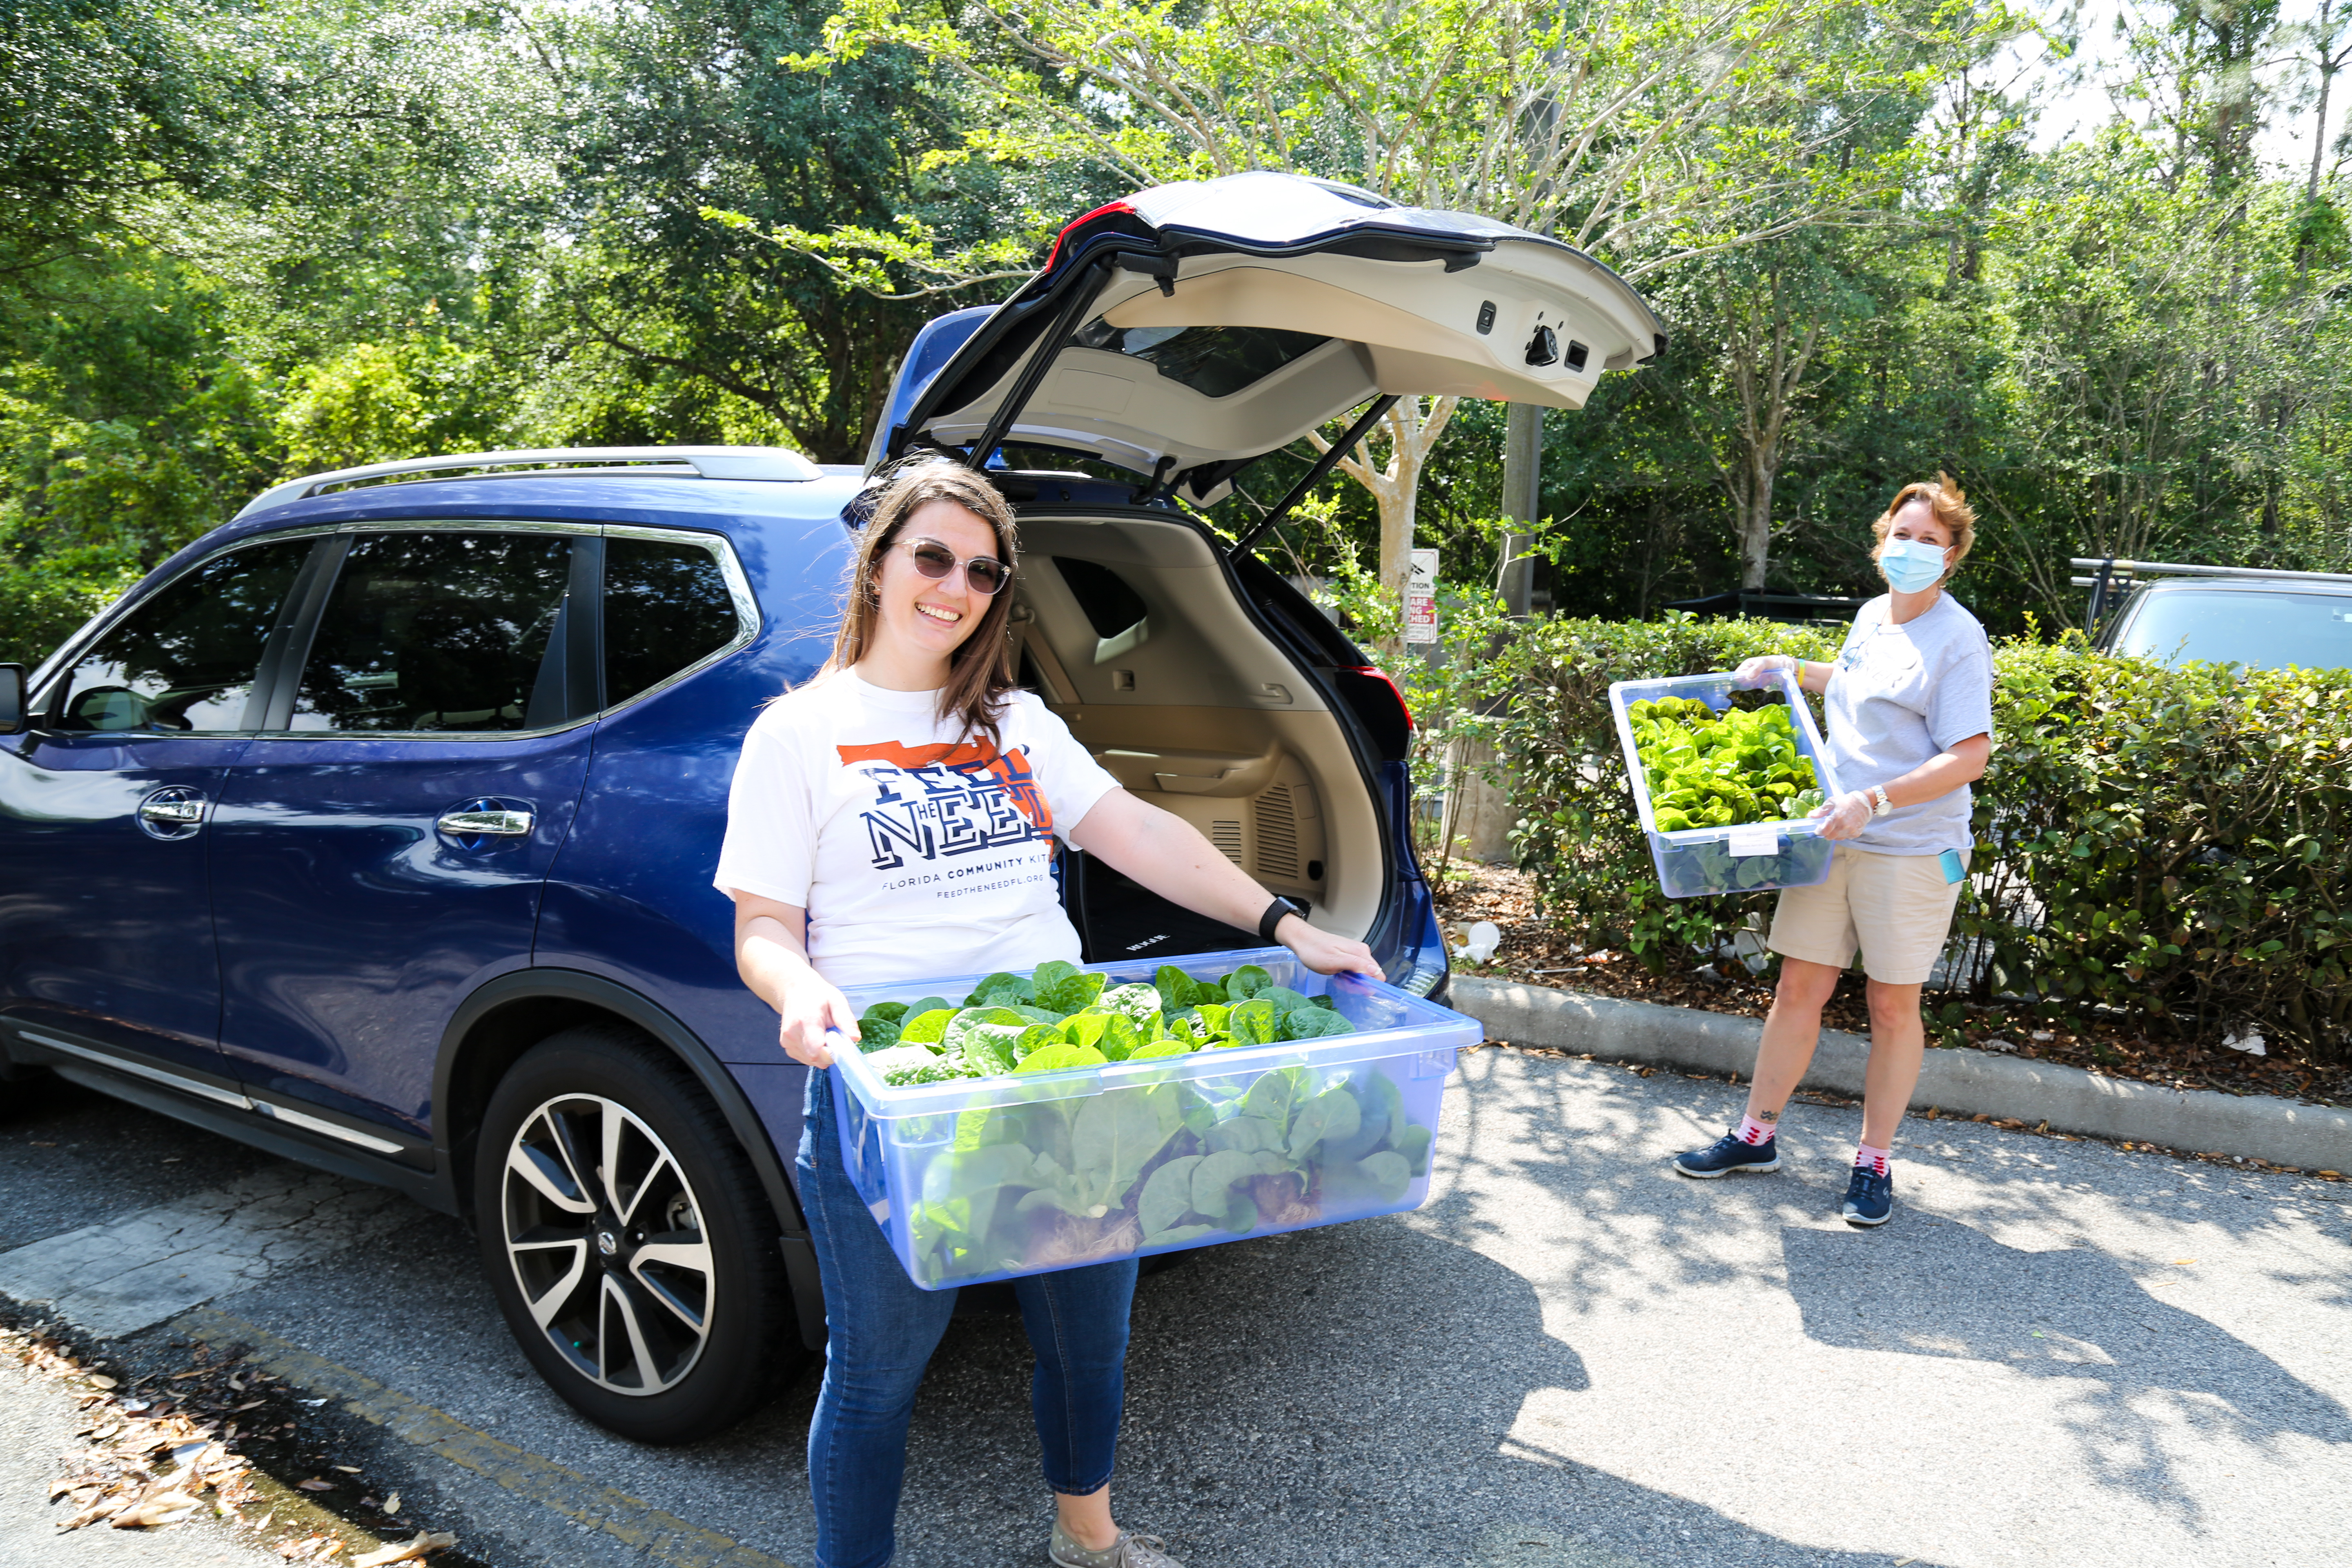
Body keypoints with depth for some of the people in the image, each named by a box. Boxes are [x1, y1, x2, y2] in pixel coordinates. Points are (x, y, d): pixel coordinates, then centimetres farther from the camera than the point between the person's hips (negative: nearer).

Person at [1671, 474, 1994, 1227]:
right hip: (1833, 839, 6)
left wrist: (1872, 802, -25)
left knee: (1894, 1008, 6)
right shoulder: (1873, 615, 12)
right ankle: (1756, 1135, 22)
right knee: (1798, 990, 10)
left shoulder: (1958, 638, -10)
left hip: (1911, 849, -6)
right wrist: (1789, 668, 24)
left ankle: (1874, 1162, 20)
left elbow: (1969, 756, -17)